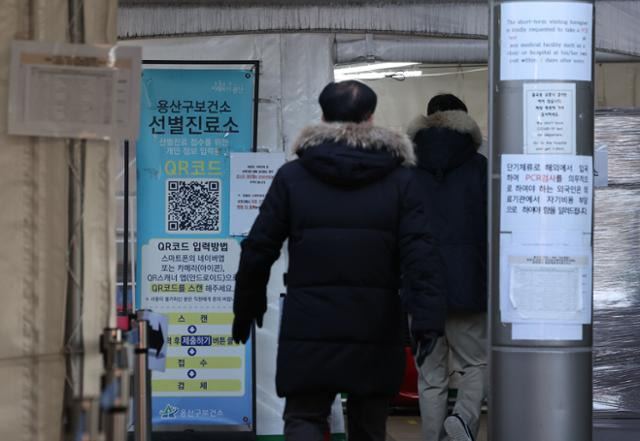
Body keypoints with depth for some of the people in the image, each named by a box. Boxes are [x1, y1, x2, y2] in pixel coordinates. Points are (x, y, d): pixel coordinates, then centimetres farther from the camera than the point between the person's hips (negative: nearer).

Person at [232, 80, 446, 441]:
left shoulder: (291, 176, 3)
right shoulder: (399, 178, 2)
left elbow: (258, 249, 4)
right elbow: (420, 253, -8)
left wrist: (246, 309, 18)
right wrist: (428, 322, -13)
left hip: (309, 328, -1)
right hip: (375, 330, 1)